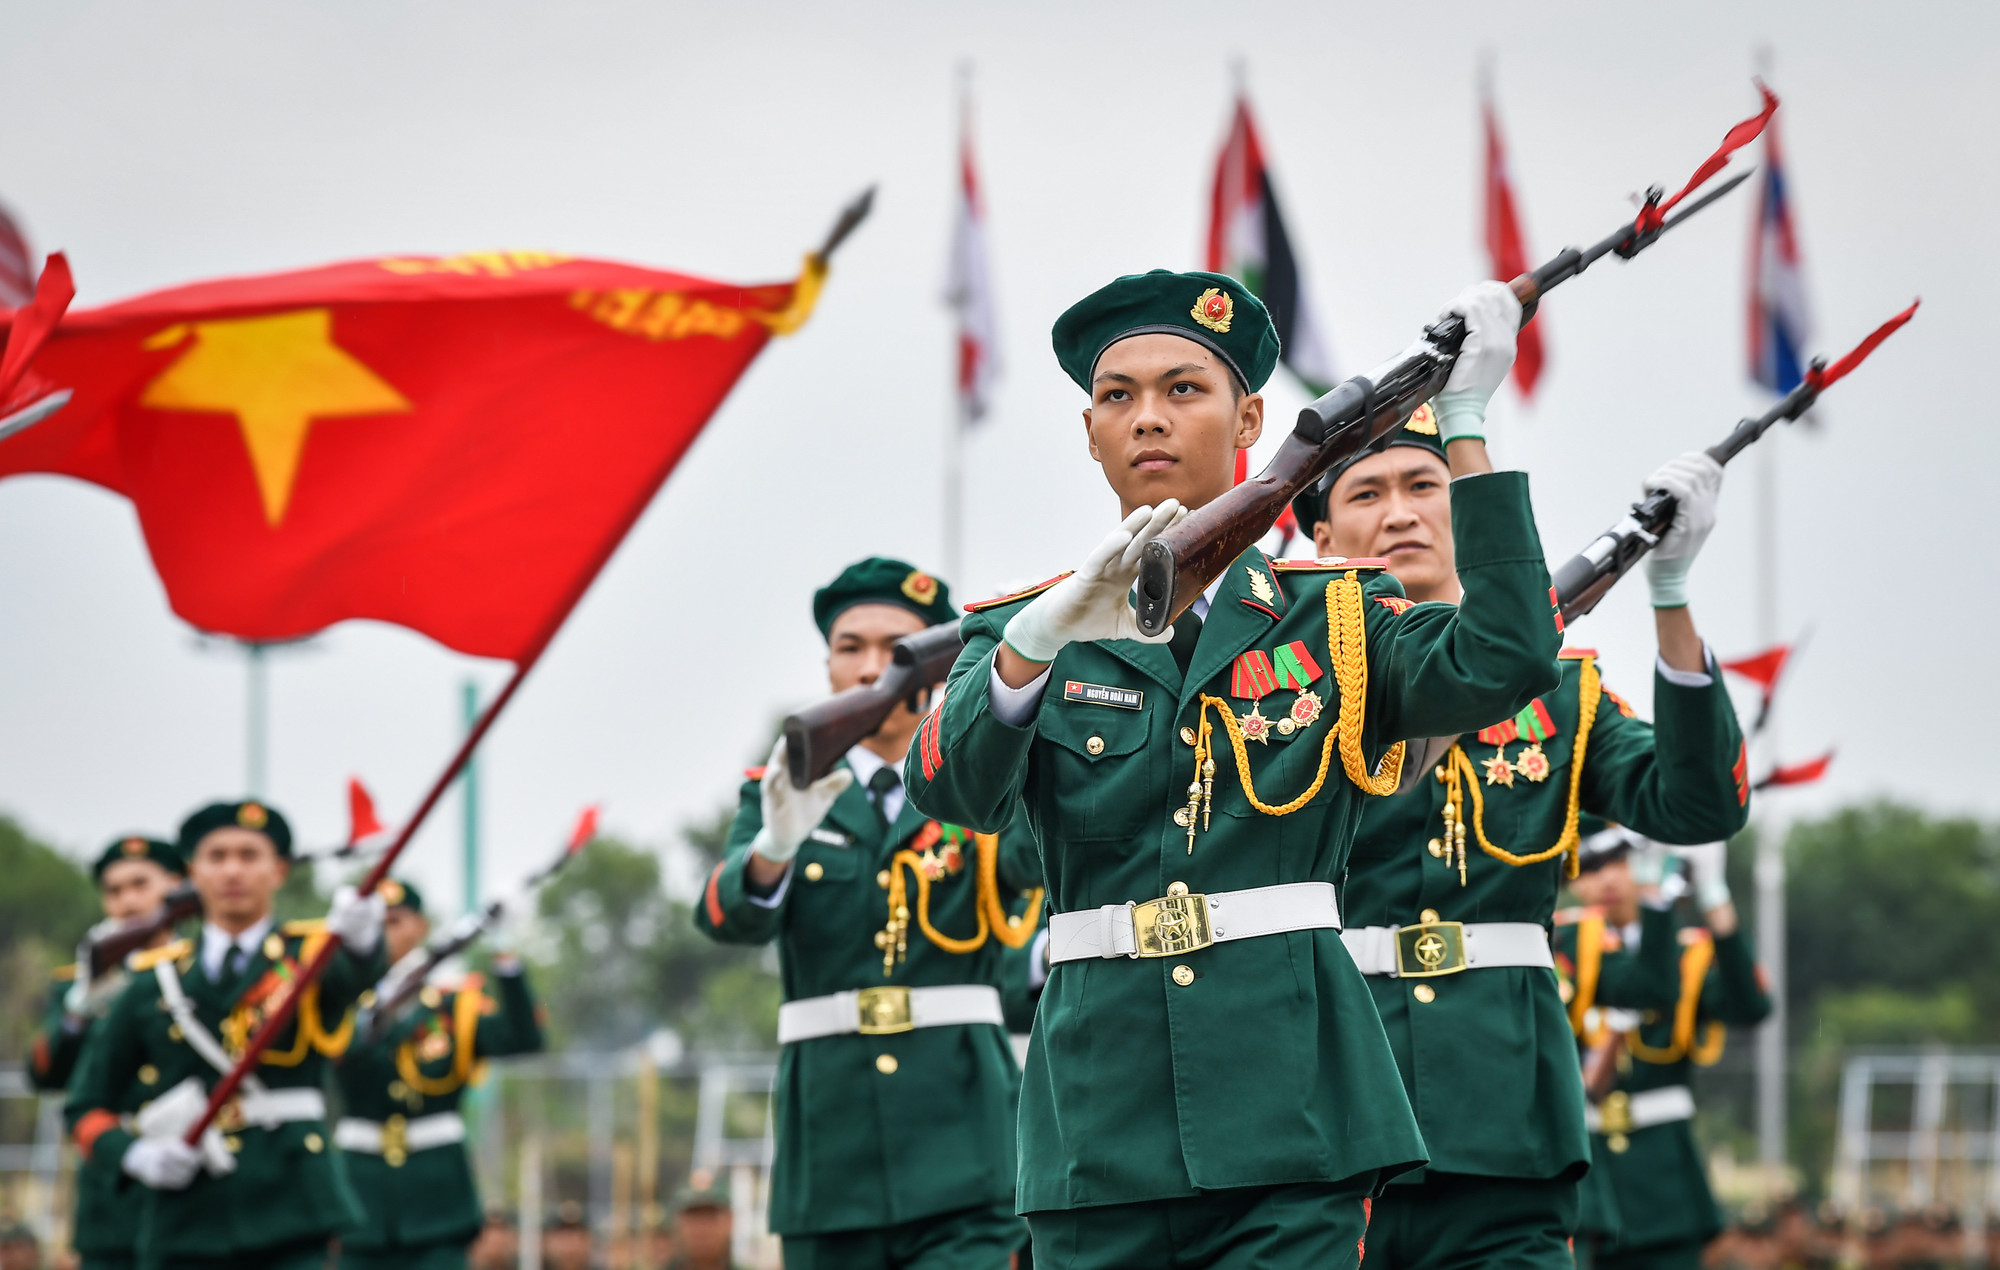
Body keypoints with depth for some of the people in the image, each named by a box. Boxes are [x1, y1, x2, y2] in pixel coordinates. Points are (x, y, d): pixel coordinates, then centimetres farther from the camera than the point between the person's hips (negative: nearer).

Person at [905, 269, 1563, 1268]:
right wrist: (1044, 635, -28)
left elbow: (1504, 664, -10)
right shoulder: (1024, 634, 11)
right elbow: (951, 786, -10)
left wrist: (1464, 427, -13)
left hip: (1288, 1114, -1)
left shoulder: (1332, 616, 9)